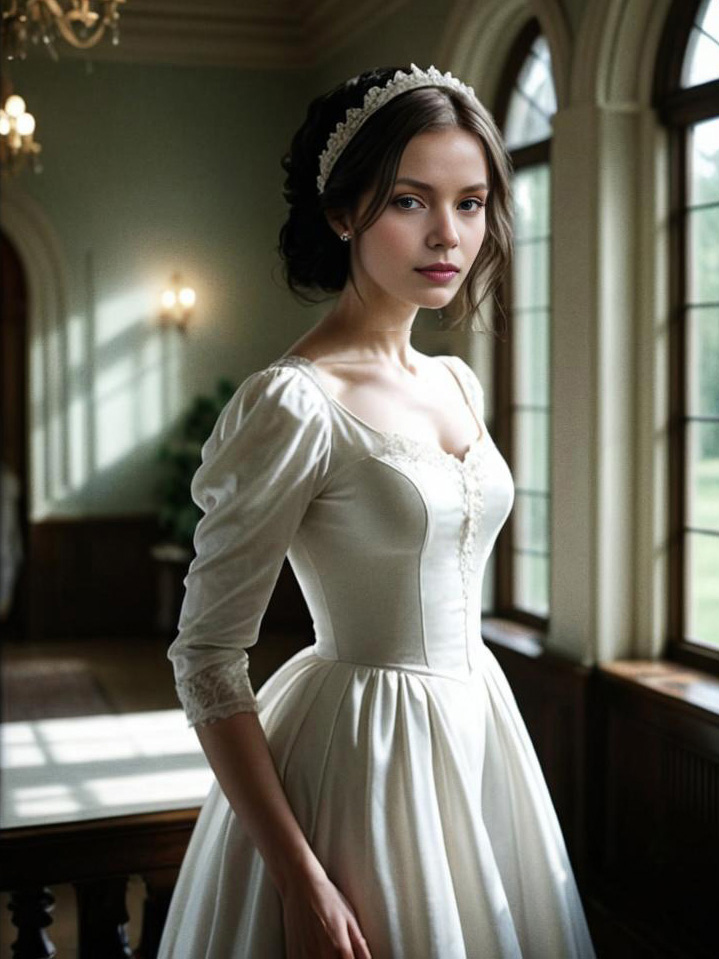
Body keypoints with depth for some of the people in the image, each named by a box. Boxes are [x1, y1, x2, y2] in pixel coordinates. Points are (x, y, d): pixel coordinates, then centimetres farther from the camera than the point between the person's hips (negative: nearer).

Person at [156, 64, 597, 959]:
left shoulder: (459, 383, 5)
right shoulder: (292, 404, -18)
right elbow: (206, 661, -18)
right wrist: (302, 880, -20)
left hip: (482, 730, 8)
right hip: (364, 753, -7)